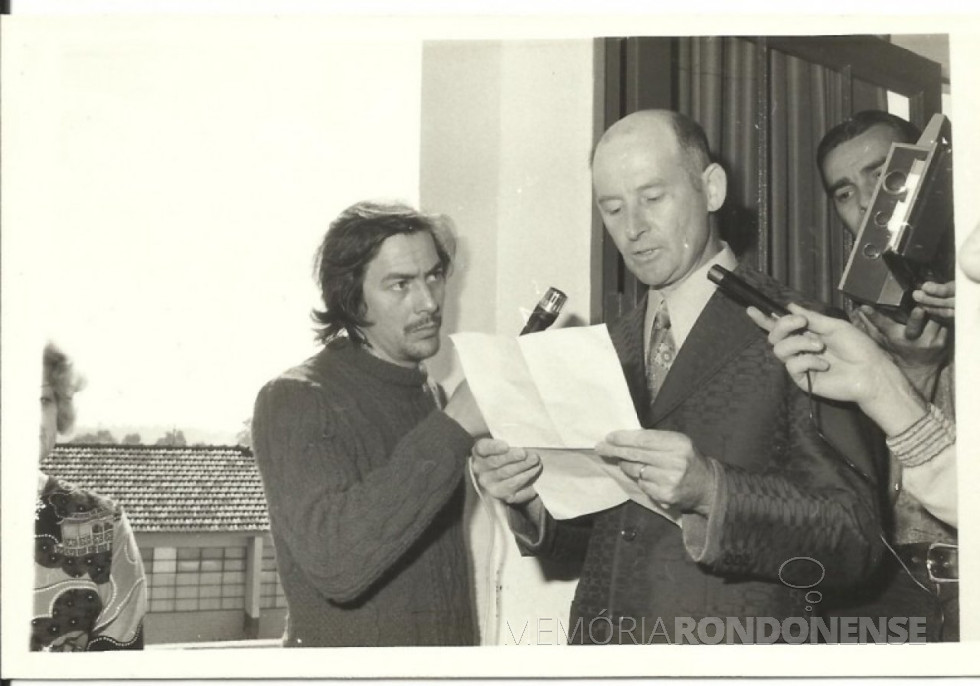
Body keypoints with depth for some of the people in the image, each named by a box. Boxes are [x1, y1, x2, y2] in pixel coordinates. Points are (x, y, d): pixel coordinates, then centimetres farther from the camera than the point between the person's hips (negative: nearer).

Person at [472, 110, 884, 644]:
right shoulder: (614, 348, 7)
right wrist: (531, 495, -8)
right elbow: (605, 523, 11)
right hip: (601, 641, 5)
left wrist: (710, 491, -29)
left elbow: (854, 538, -16)